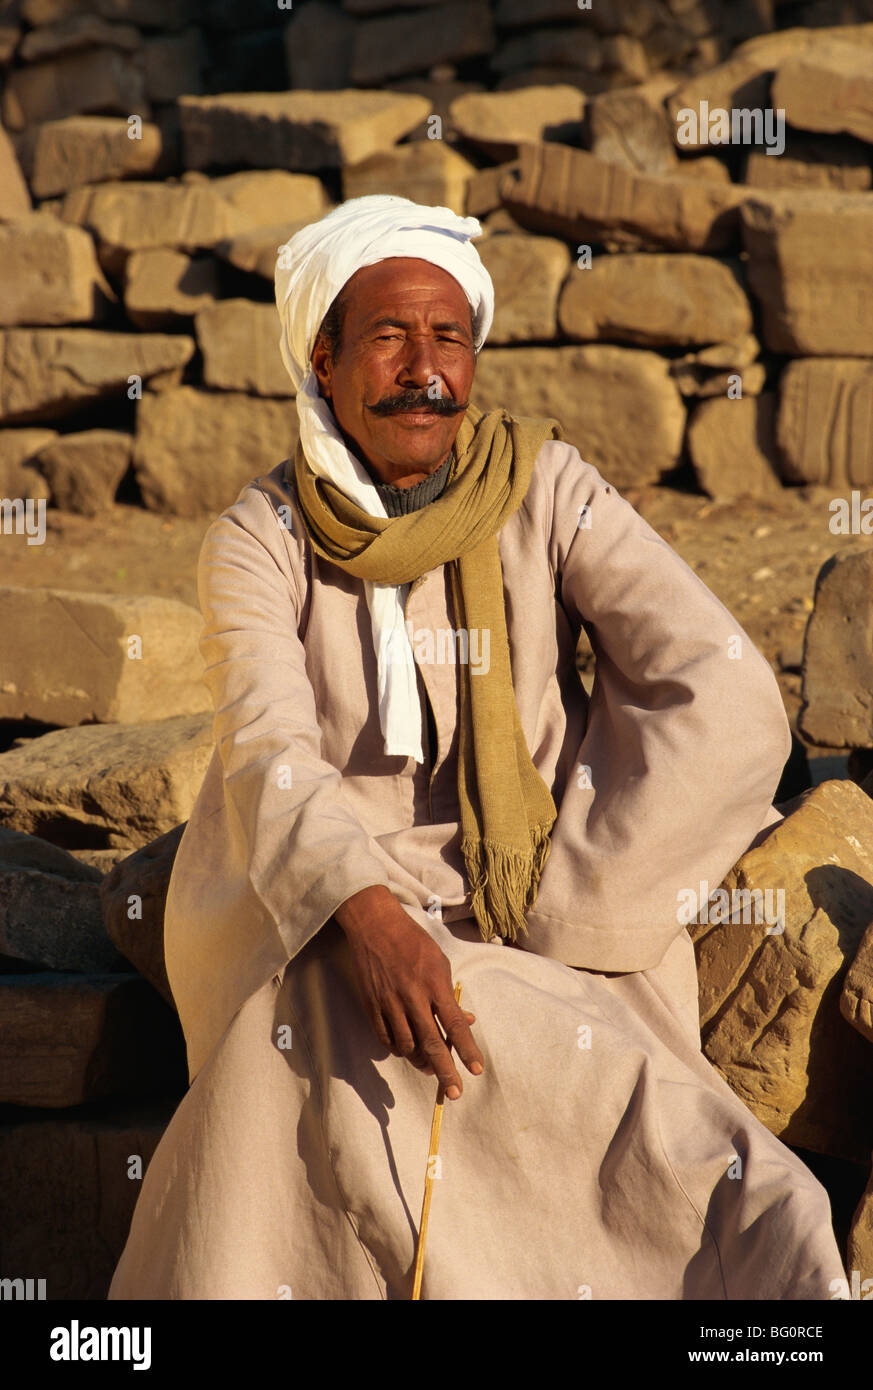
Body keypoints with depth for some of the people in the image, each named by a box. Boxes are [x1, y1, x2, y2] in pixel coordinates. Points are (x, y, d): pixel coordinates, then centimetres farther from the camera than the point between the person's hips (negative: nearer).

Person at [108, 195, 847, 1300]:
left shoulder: (547, 492, 1)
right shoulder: (262, 538, 3)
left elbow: (727, 707, -8)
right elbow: (269, 752, -13)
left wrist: (546, 920, -13)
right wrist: (366, 915, -34)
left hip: (543, 935, 0)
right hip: (317, 917, 1)